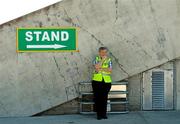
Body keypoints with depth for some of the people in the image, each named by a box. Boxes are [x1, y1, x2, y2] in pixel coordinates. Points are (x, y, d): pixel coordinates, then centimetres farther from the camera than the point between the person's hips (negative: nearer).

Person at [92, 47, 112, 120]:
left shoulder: (109, 60, 9)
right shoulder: (96, 59, 7)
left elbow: (110, 70, -4)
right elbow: (96, 67, -13)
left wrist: (101, 68, -11)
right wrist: (102, 60, -12)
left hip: (106, 81, 1)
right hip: (97, 81, -1)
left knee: (104, 98, 2)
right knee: (97, 98, -2)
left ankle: (104, 114, 11)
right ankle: (99, 114, 5)